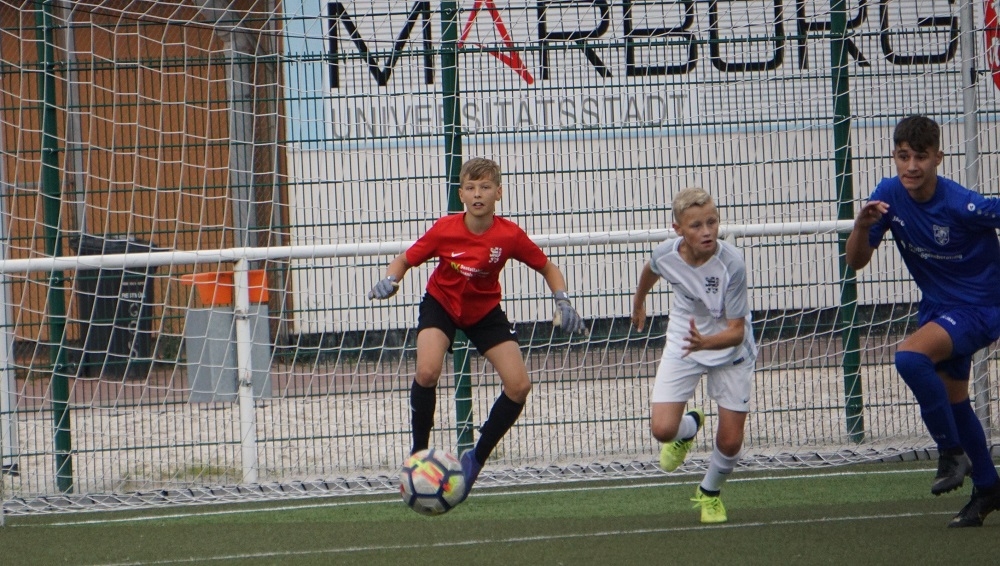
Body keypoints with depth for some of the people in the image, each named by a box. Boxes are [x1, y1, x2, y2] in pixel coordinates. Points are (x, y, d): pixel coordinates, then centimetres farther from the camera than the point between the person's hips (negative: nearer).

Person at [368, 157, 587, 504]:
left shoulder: (510, 236, -21)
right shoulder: (444, 230, -23)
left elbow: (548, 269, -6)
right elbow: (405, 260, -10)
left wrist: (562, 302, -21)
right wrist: (390, 281, -31)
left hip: (485, 311, 2)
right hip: (441, 304, -2)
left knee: (519, 386, -10)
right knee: (427, 371, -29)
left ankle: (477, 459, 10)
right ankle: (419, 453, -9)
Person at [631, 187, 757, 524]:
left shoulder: (731, 263, -30)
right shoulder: (666, 255, -20)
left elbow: (736, 331, -27)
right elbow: (650, 271, 8)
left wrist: (706, 342, -47)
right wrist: (638, 302, 27)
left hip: (729, 348, -2)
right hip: (683, 344, 2)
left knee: (730, 442, -2)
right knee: (662, 430, -14)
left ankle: (710, 493, 31)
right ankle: (689, 428, 25)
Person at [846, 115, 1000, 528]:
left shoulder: (960, 205, -27)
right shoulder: (889, 195, -10)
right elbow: (856, 261, -7)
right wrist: (862, 226, -27)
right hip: (937, 306, 7)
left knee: (910, 357, -30)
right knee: (952, 400, 18)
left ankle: (953, 452, -13)